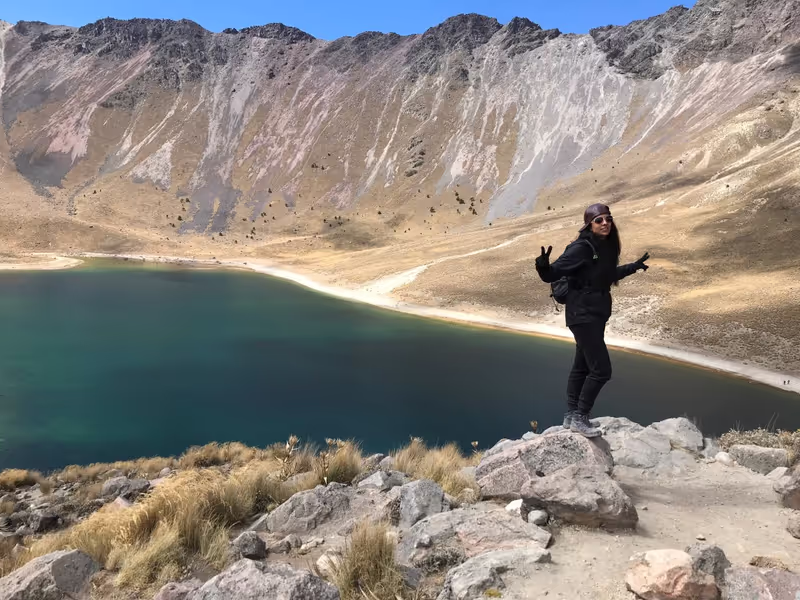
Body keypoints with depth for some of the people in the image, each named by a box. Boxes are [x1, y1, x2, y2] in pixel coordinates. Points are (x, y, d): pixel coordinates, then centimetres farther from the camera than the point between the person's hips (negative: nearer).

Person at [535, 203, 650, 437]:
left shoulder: (607, 246, 7)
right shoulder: (581, 248, -18)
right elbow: (553, 275, -21)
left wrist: (634, 266, 35)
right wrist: (543, 266, -43)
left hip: (597, 314, 9)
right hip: (582, 315, -9)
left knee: (582, 366, 15)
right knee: (601, 369, -9)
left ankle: (571, 416, 26)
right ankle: (580, 417, 5)